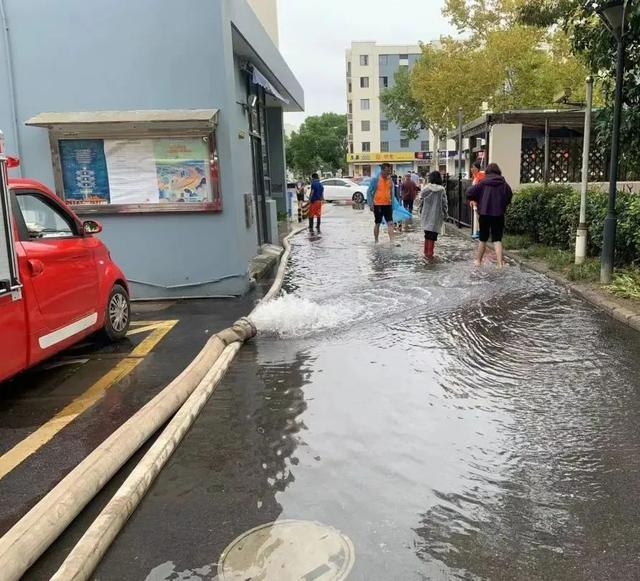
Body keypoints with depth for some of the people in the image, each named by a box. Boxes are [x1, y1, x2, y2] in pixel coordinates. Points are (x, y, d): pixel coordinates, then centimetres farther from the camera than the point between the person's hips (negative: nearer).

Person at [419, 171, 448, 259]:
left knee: (427, 234, 14)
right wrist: (445, 215, 7)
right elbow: (445, 204, -4)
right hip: (437, 215, -2)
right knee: (433, 235, 2)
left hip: (426, 215, 2)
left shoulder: (426, 189, -3)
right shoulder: (442, 190, -7)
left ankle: (426, 252, 19)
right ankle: (429, 254, 1)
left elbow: (421, 201, 1)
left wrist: (421, 213, 11)